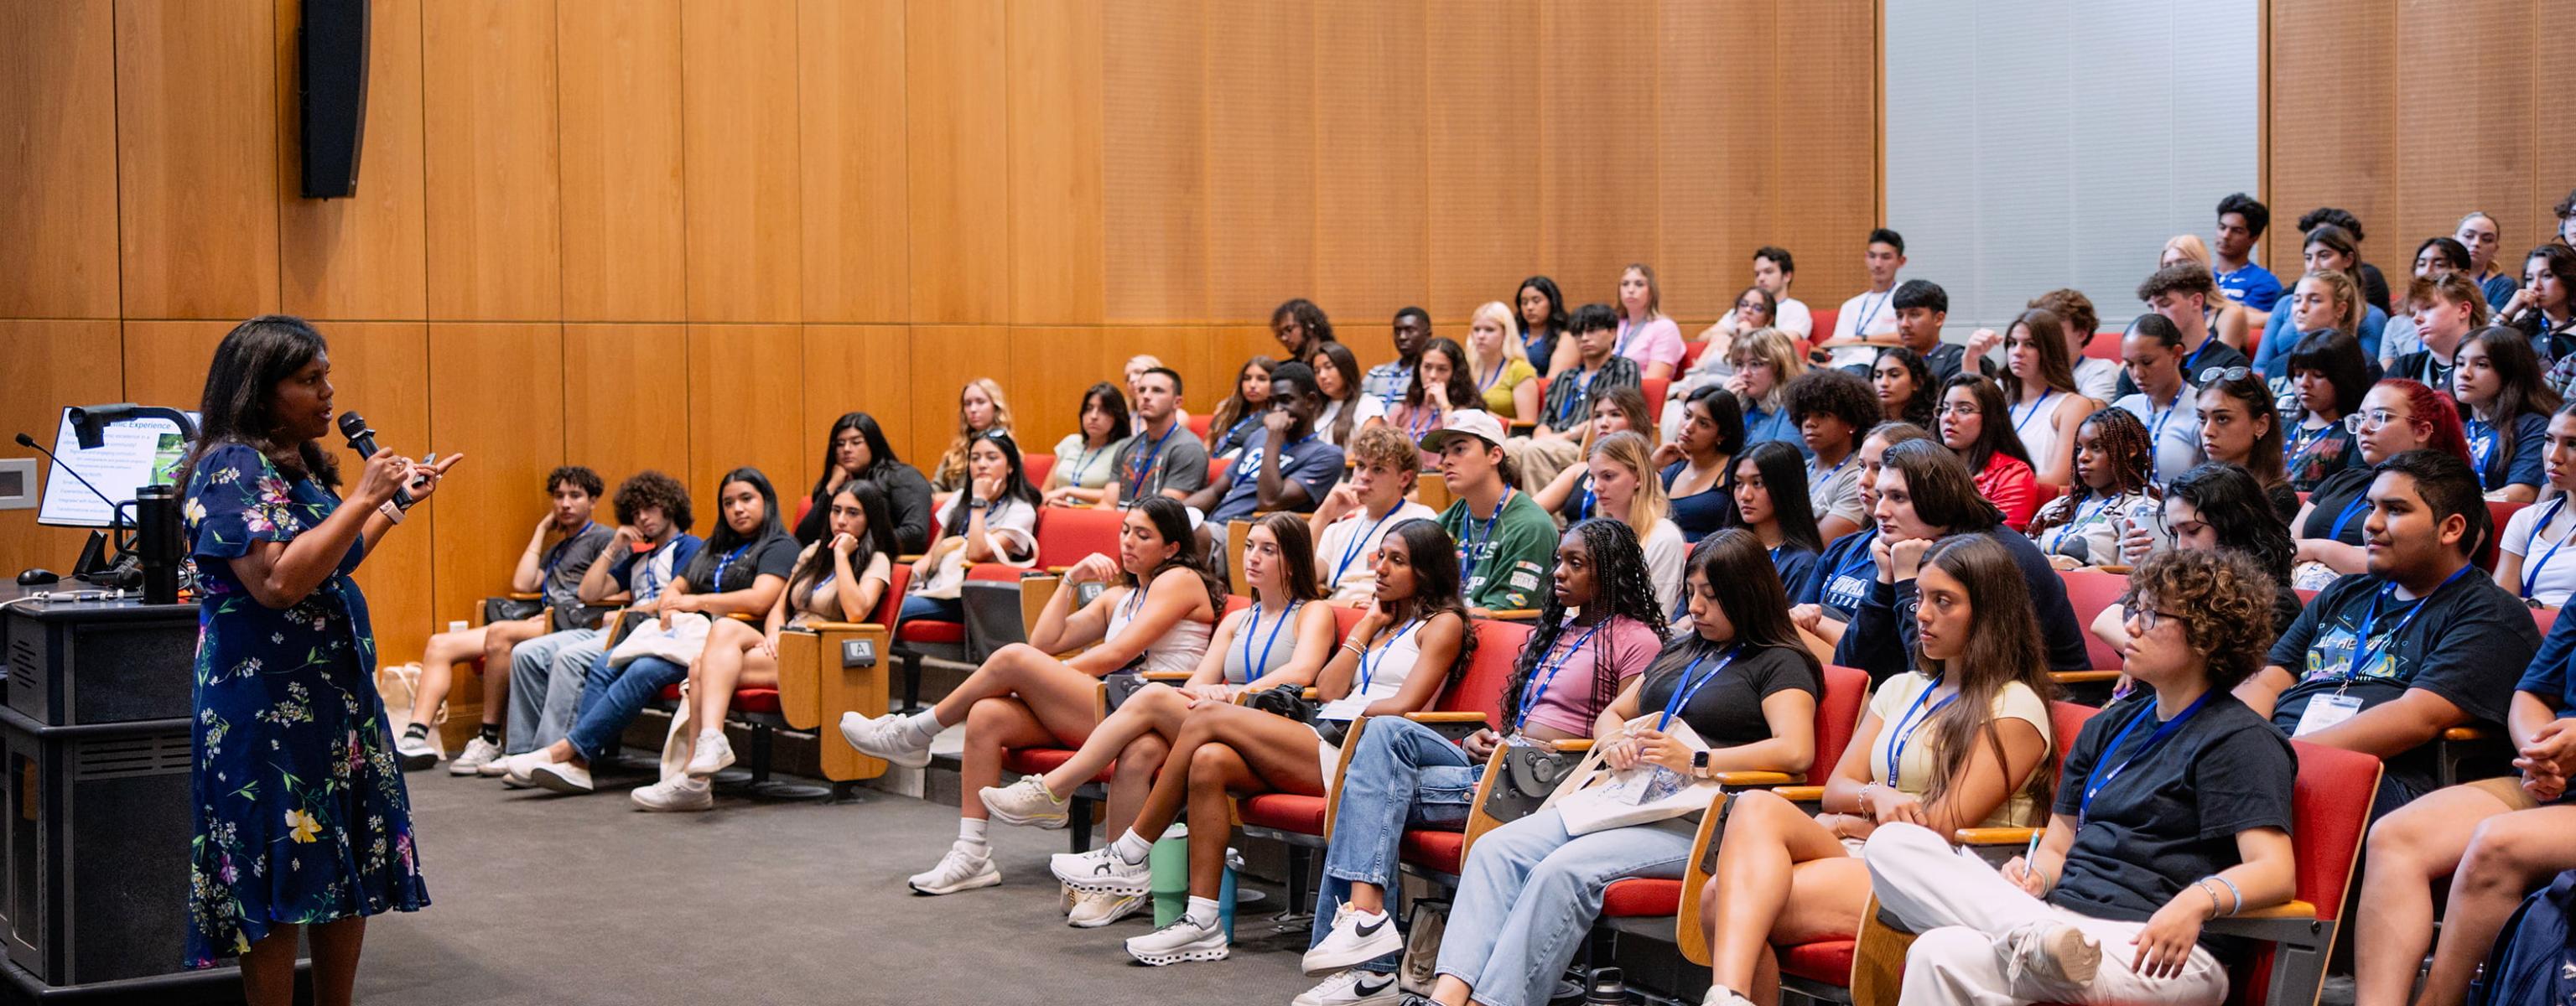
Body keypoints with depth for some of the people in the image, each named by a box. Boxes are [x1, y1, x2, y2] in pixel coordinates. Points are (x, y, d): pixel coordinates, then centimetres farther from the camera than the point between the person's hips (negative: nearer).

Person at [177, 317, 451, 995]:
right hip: (269, 707, -9)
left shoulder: (302, 465, 12)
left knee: (351, 879, 12)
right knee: (278, 894, -3)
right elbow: (279, 581, -26)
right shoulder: (230, 468, -14)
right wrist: (364, 497, -21)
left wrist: (397, 501, 21)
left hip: (337, 697, 9)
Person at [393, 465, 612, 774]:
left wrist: (554, 613, -14)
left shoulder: (603, 539, 7)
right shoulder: (556, 549, 31)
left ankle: (490, 740, -31)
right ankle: (415, 740, -21)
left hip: (574, 626, -9)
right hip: (542, 623, 9)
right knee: (440, 645, -5)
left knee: (501, 634, -38)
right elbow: (522, 584, 15)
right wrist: (541, 530, 22)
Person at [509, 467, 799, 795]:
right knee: (604, 668, -14)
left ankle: (566, 751, -29)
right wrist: (669, 606, 3)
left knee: (643, 672, -29)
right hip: (686, 632, 9)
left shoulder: (779, 547, 0)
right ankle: (575, 764, -25)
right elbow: (676, 587, 28)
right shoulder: (715, 547, 29)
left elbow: (760, 600, -16)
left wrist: (697, 601, -8)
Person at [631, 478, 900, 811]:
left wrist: (842, 554, -9)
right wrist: (773, 634, 0)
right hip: (783, 650, 7)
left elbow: (856, 611, -16)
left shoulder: (876, 562, 4)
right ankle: (694, 777, -30)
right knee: (702, 666, -23)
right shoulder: (814, 553, 25)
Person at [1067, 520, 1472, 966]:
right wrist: (1367, 626, 16)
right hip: (1325, 745, 7)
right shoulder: (1381, 621, 30)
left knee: (1208, 718, -17)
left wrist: (1350, 714, 2)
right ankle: (1201, 921, -22)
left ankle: (1128, 858, -10)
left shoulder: (1443, 623, 6)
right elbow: (1329, 689, 13)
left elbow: (1404, 707, -8)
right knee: (1209, 761, -21)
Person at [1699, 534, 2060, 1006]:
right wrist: (1875, 797, -6)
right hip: (1860, 860, 7)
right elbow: (1835, 789, 18)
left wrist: (1849, 826, 4)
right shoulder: (1901, 689, 25)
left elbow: (1943, 826, -7)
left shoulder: (2014, 708, 1)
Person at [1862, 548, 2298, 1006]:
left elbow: (2276, 873, -12)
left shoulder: (2241, 741, 1)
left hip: (2160, 953, -9)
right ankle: (2034, 934, -34)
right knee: (1893, 844, -18)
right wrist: (2036, 877, -1)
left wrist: (2198, 901, -34)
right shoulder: (2108, 728, 26)